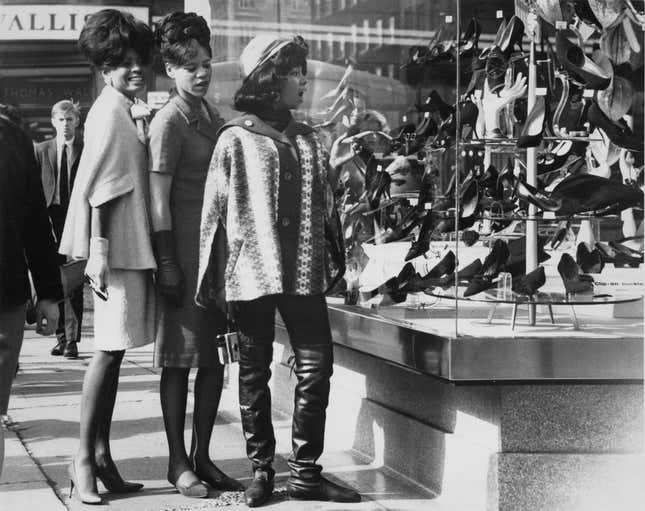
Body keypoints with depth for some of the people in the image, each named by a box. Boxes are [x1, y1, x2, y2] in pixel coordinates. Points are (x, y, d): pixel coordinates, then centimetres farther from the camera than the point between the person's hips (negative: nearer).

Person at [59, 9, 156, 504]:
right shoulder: (110, 111, -12)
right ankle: (85, 458, -2)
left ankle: (102, 456, 15)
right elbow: (99, 188, -17)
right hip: (117, 248, -9)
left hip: (132, 245, 9)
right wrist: (99, 250, -20)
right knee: (110, 349, -7)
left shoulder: (128, 110, 17)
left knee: (113, 351, 10)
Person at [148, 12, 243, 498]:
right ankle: (178, 462, 7)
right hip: (184, 248, -7)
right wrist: (166, 263, -16)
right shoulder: (169, 122, -9)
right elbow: (159, 198, -12)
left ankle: (202, 456, 17)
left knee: (215, 357, 8)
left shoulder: (213, 116, 14)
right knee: (180, 359, -1)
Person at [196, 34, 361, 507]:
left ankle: (306, 472, 7)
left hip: (304, 270, 4)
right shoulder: (236, 138, 0)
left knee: (316, 366, -1)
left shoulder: (308, 139, 13)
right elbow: (213, 209, -1)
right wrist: (208, 274, -4)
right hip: (252, 270, -4)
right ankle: (261, 469, 14)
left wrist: (335, 263, 11)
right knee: (255, 371, 4)